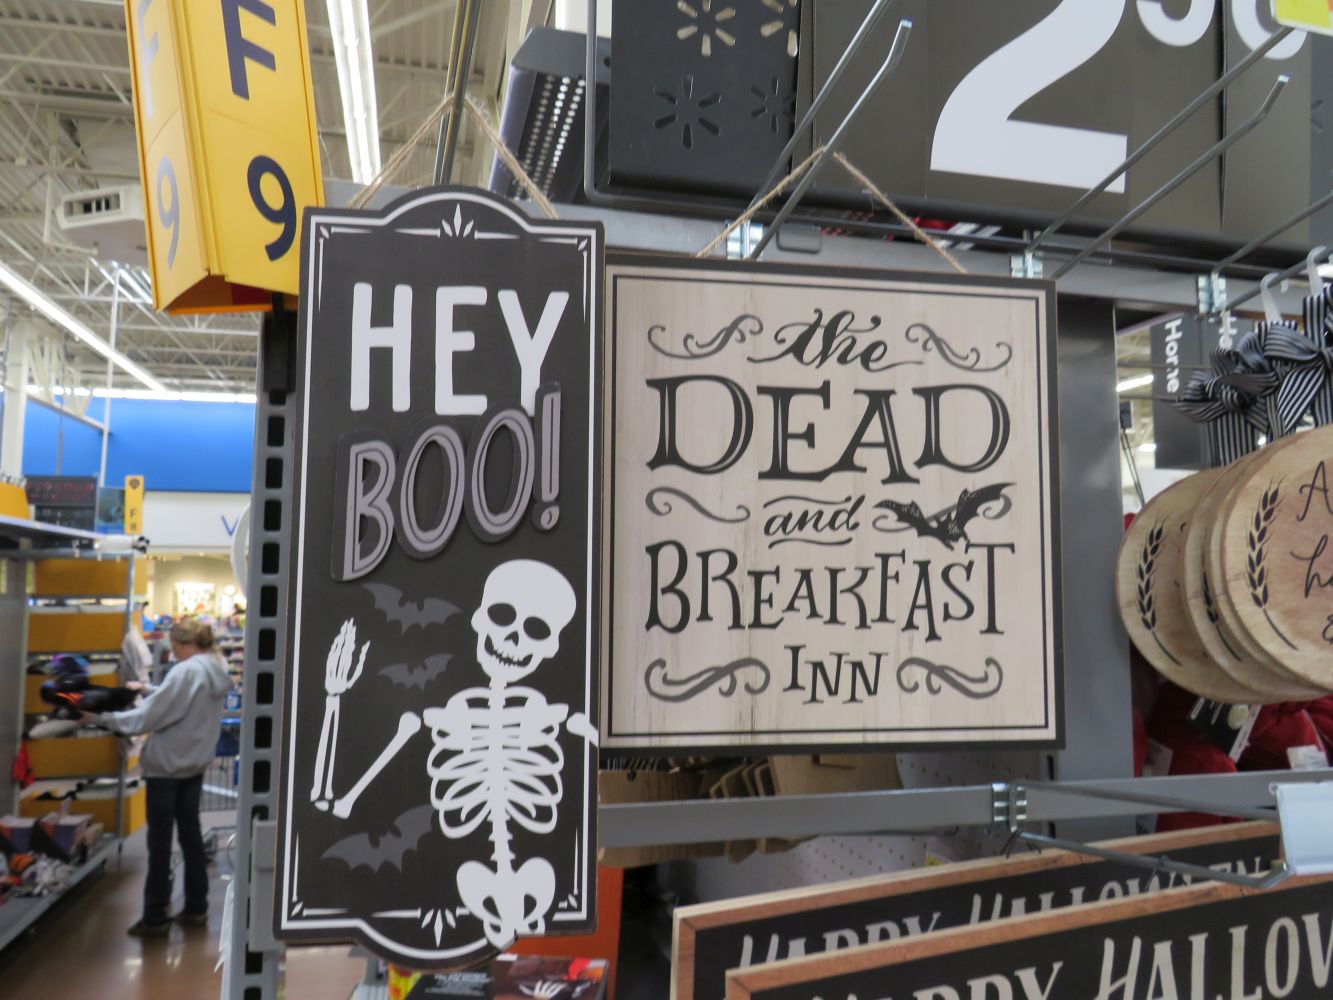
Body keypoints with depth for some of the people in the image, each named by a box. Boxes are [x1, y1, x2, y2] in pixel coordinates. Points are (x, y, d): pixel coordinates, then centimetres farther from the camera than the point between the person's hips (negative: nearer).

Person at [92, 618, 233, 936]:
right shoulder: (215, 671, 5)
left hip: (167, 765, -8)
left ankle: (155, 917, 9)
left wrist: (104, 718, -11)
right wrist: (147, 689, 17)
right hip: (195, 764, 8)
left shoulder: (186, 672, -21)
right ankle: (196, 908, 21)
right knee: (190, 833, 15)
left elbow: (151, 715, -20)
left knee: (160, 841, 1)